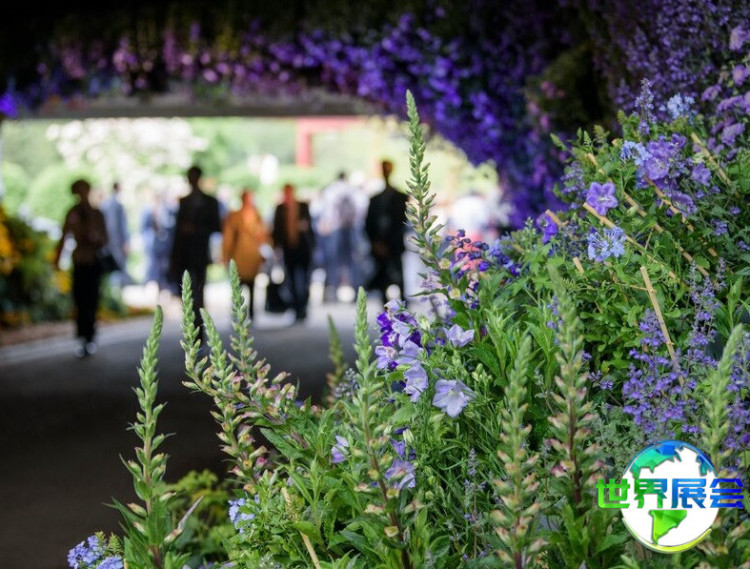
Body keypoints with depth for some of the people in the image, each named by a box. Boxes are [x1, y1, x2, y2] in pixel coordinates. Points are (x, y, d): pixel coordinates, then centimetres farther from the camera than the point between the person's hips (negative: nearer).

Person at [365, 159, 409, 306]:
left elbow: (401, 223, -3)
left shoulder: (400, 197, 4)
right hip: (379, 249, 4)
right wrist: (375, 243, -2)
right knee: (383, 287, 1)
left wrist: (387, 245, -9)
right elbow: (369, 225, 13)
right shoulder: (375, 199, 15)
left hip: (394, 249, -3)